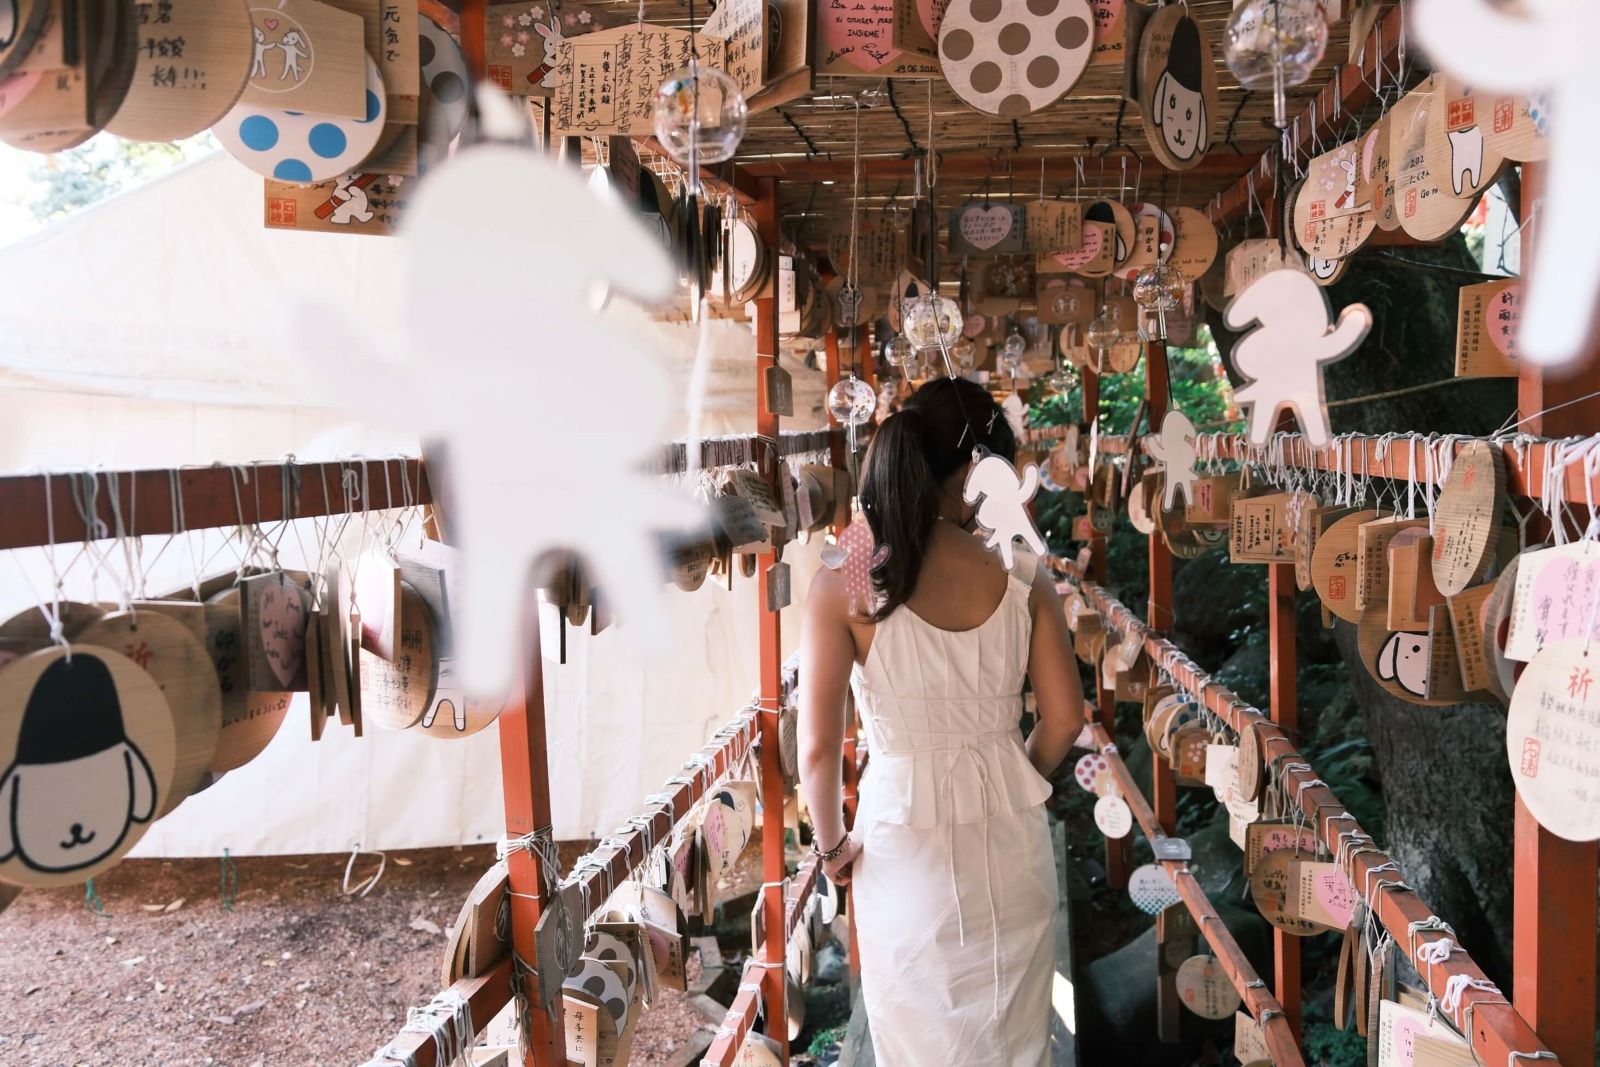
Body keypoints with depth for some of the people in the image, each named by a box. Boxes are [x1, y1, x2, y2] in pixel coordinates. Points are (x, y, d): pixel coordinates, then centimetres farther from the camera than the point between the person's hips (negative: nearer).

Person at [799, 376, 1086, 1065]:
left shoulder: (843, 586, -16)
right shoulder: (1022, 576, -10)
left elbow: (817, 748, -15)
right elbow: (1064, 720, -3)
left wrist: (831, 846, 3)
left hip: (905, 844, -2)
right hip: (1011, 844, 2)